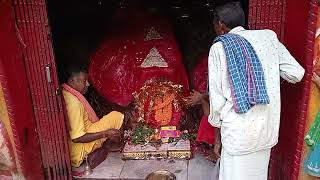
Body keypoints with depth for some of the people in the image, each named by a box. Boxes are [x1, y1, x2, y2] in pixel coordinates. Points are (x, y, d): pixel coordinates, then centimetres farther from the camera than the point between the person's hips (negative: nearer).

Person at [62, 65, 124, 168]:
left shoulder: (64, 93, 1)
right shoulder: (74, 102, -29)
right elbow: (77, 138, -29)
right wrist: (105, 133, -23)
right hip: (79, 149, -10)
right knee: (117, 116, -11)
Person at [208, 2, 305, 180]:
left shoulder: (219, 48, -5)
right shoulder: (269, 37, 4)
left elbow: (216, 97, -7)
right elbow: (296, 74, 7)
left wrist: (217, 136, 4)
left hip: (238, 131, -4)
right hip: (268, 129, 4)